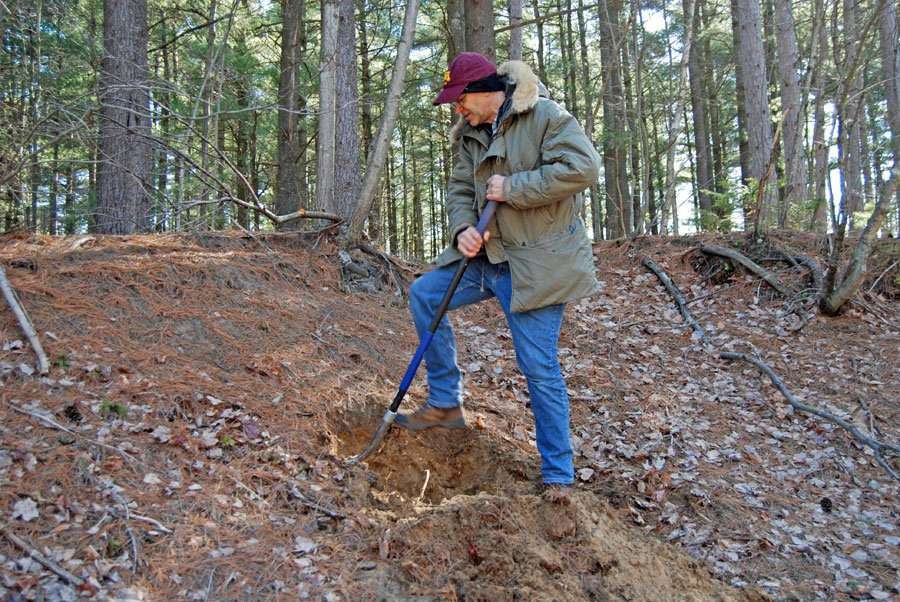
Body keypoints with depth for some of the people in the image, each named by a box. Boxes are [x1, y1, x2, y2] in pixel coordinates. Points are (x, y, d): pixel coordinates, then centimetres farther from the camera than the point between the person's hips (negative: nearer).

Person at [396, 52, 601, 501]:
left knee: (540, 369, -5)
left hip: (537, 262, -8)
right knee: (424, 294, 6)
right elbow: (459, 189, 12)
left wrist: (513, 187, -20)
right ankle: (445, 402, 16)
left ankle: (558, 475, 11)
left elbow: (582, 167, -22)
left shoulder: (546, 117, -11)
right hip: (488, 255, 8)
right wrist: (462, 228, -10)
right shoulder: (470, 134, 11)